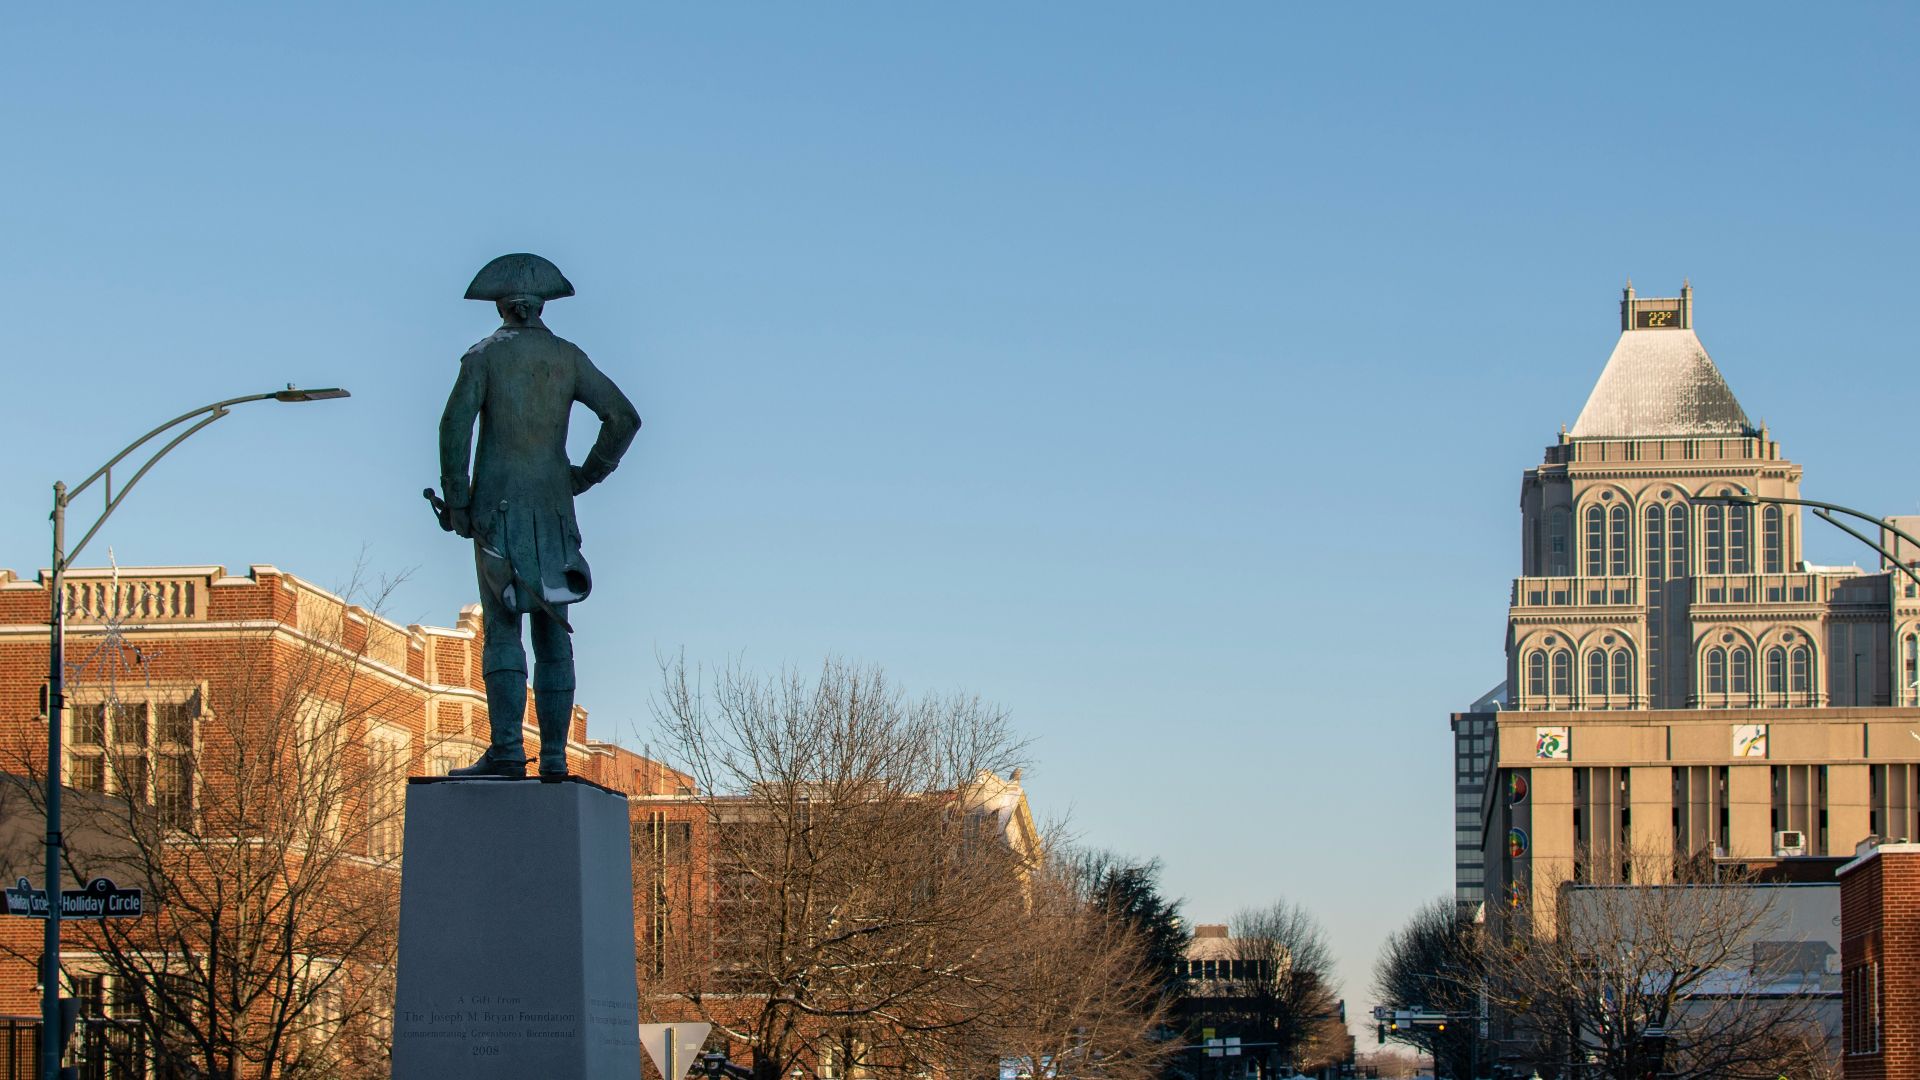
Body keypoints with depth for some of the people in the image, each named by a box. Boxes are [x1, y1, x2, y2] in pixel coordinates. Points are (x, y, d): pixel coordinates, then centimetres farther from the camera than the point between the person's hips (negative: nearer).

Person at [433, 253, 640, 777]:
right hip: (553, 507, 3)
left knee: (501, 629, -8)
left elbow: (455, 425, -12)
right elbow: (624, 416, 2)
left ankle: (507, 749, -19)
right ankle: (554, 753, 1)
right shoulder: (568, 358, 9)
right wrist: (588, 474, 12)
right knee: (553, 631, 6)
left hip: (498, 504, -3)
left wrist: (456, 500, -7)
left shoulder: (484, 355, -1)